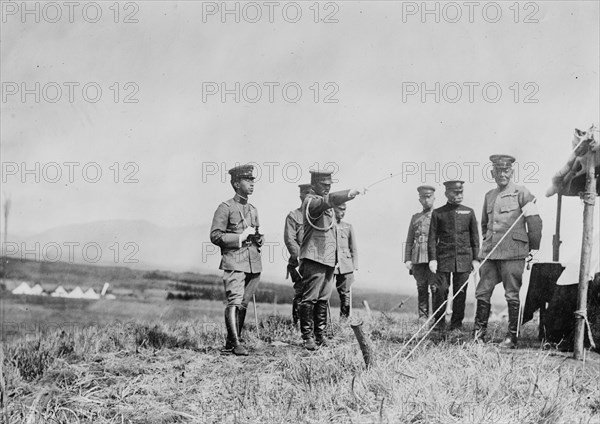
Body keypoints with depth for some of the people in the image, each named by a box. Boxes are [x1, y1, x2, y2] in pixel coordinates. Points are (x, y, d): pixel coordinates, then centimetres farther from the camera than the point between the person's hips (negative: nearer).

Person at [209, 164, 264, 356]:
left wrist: (258, 238, 5)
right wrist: (240, 237, -15)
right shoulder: (225, 208, -2)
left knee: (243, 304, 8)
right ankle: (236, 344, -18)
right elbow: (215, 236, -8)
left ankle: (230, 343, 15)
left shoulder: (253, 210, 20)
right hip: (234, 262, -7)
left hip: (253, 263, 7)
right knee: (234, 302, -15)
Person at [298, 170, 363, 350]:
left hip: (329, 258, 9)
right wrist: (349, 194, -43)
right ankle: (308, 337, -5)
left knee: (323, 299, 11)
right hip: (314, 258, -9)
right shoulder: (311, 201, -11)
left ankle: (320, 334, 16)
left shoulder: (325, 204, 21)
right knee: (310, 298, -7)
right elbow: (329, 200, -30)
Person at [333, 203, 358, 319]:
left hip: (345, 266, 2)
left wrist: (354, 267, 5)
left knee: (345, 294, 0)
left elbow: (354, 249, 13)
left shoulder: (348, 227, 12)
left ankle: (344, 319, 8)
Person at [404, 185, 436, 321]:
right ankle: (423, 317, 9)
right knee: (421, 289, 4)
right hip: (418, 259, 3)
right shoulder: (415, 218, 18)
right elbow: (409, 241, 16)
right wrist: (407, 259, 6)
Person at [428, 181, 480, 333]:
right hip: (444, 258, -1)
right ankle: (439, 323, 4)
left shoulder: (469, 212, 10)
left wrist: (476, 258, 6)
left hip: (464, 258, 1)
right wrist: (432, 259, -5)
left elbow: (475, 237, 12)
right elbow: (433, 238, 4)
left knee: (460, 292, 2)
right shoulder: (438, 213, 6)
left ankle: (456, 325, 10)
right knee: (441, 290, -7)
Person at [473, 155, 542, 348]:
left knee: (512, 295, -1)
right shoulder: (489, 196, 15)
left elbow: (534, 221, -4)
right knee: (482, 293, 5)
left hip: (513, 253, -6)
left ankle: (512, 337, 5)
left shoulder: (521, 193, -3)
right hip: (490, 252, 6)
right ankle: (478, 335, 13)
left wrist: (533, 249, -3)